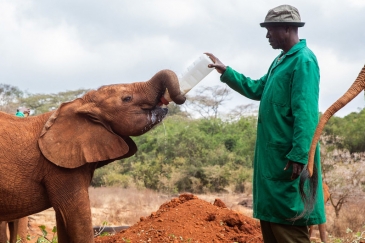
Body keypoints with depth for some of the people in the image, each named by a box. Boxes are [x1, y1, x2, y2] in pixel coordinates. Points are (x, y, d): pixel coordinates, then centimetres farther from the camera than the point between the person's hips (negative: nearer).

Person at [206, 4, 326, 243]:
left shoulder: (303, 60, -14)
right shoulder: (282, 60, 18)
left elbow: (305, 113, -22)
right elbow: (257, 89, 29)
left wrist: (298, 156, -27)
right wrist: (225, 71, 23)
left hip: (288, 159, -10)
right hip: (273, 157, 10)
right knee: (271, 220, 14)